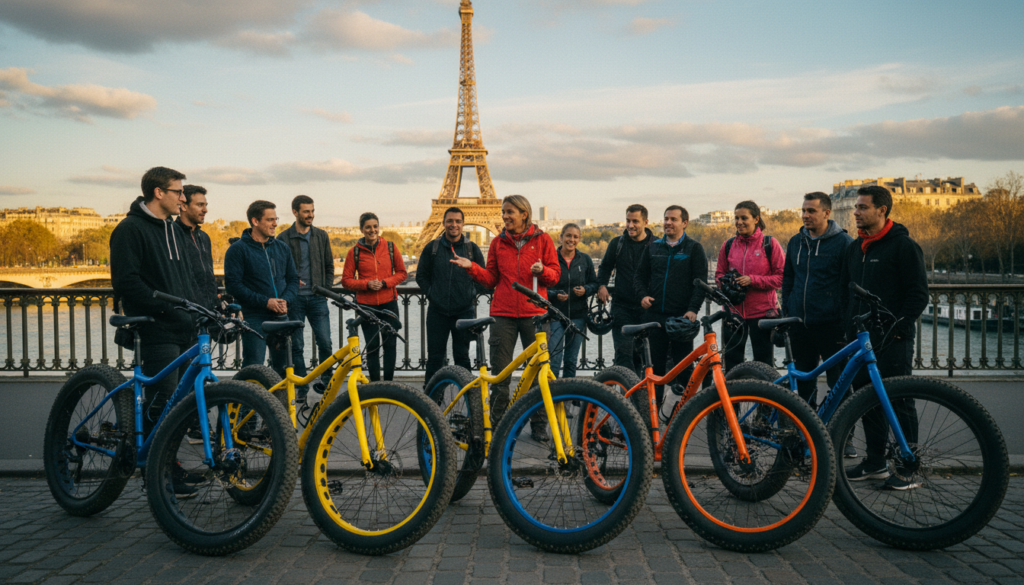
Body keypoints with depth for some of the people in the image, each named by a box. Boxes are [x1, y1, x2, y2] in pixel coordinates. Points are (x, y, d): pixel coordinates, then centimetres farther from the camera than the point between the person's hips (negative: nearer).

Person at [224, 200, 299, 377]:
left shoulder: (282, 248, 13)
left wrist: (286, 300, -5)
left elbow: (293, 279, 16)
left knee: (284, 367, 5)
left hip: (280, 316, 5)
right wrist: (265, 301, -15)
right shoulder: (238, 250, -3)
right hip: (253, 317, -5)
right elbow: (233, 284, -9)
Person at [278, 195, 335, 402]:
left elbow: (329, 266, 15)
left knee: (325, 343, -5)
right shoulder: (284, 238, 1)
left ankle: (327, 383, 13)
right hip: (294, 299, -2)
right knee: (296, 346, 3)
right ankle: (301, 387, 14)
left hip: (317, 299, 2)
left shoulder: (321, 236, 10)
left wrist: (326, 290, 5)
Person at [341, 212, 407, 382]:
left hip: (389, 303, 1)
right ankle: (375, 383, 14)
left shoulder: (390, 247, 2)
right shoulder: (355, 252, 0)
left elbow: (402, 273, 5)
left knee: (390, 344, 4)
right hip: (366, 304, -1)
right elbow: (346, 280, 1)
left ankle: (389, 382, 16)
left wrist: (384, 282, -11)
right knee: (372, 346, 4)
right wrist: (367, 284, -15)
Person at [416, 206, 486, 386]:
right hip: (437, 311, 0)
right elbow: (421, 275, 12)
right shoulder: (432, 248, 5)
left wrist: (472, 294, 1)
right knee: (435, 356, 5)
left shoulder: (472, 248, 5)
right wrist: (431, 293, 1)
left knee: (462, 356, 6)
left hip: (464, 311, 0)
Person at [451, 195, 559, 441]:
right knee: (500, 372, 1)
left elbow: (555, 276, 6)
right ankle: (497, 424, 12)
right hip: (503, 314, 1)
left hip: (534, 314, -1)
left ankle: (539, 425, 13)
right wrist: (472, 268, -4)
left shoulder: (542, 240, 6)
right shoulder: (498, 242, 11)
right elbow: (491, 279, 11)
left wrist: (542, 270, -15)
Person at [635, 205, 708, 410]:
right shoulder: (653, 247, 13)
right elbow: (641, 275, 21)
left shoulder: (694, 248, 3)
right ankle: (654, 406, 16)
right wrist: (643, 295, 2)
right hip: (655, 315, 3)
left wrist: (693, 309, -14)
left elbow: (701, 282, -3)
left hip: (682, 316, -3)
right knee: (655, 365, 7)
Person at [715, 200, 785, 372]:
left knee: (764, 362, 5)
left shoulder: (770, 244, -1)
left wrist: (752, 280, -16)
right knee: (731, 360, 5)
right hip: (733, 310, 3)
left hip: (762, 312, -3)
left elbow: (781, 277, -4)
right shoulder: (728, 245, 8)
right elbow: (719, 273, 17)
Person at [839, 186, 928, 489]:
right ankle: (875, 462, 21)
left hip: (893, 340, -7)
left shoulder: (903, 246, -6)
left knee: (900, 402, -1)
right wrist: (849, 325, 10)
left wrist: (899, 327, -13)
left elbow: (919, 294, -8)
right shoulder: (854, 248, 14)